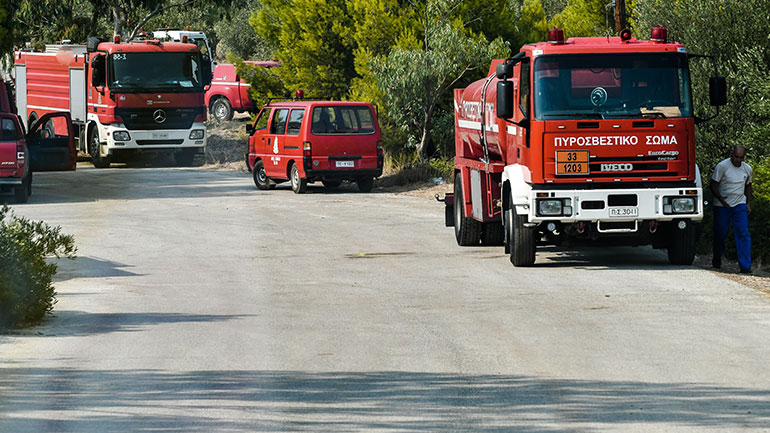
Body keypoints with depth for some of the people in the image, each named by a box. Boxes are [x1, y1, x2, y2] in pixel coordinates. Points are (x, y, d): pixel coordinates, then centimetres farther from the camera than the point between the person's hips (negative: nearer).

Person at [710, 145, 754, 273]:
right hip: (722, 205, -2)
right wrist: (720, 198, -25)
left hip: (739, 205, 2)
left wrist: (748, 203, 9)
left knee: (743, 234, -11)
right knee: (720, 233, 7)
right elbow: (713, 184, -9)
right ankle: (717, 259, 33)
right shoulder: (722, 166, -10)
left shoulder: (747, 169, 4)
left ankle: (745, 266, -14)